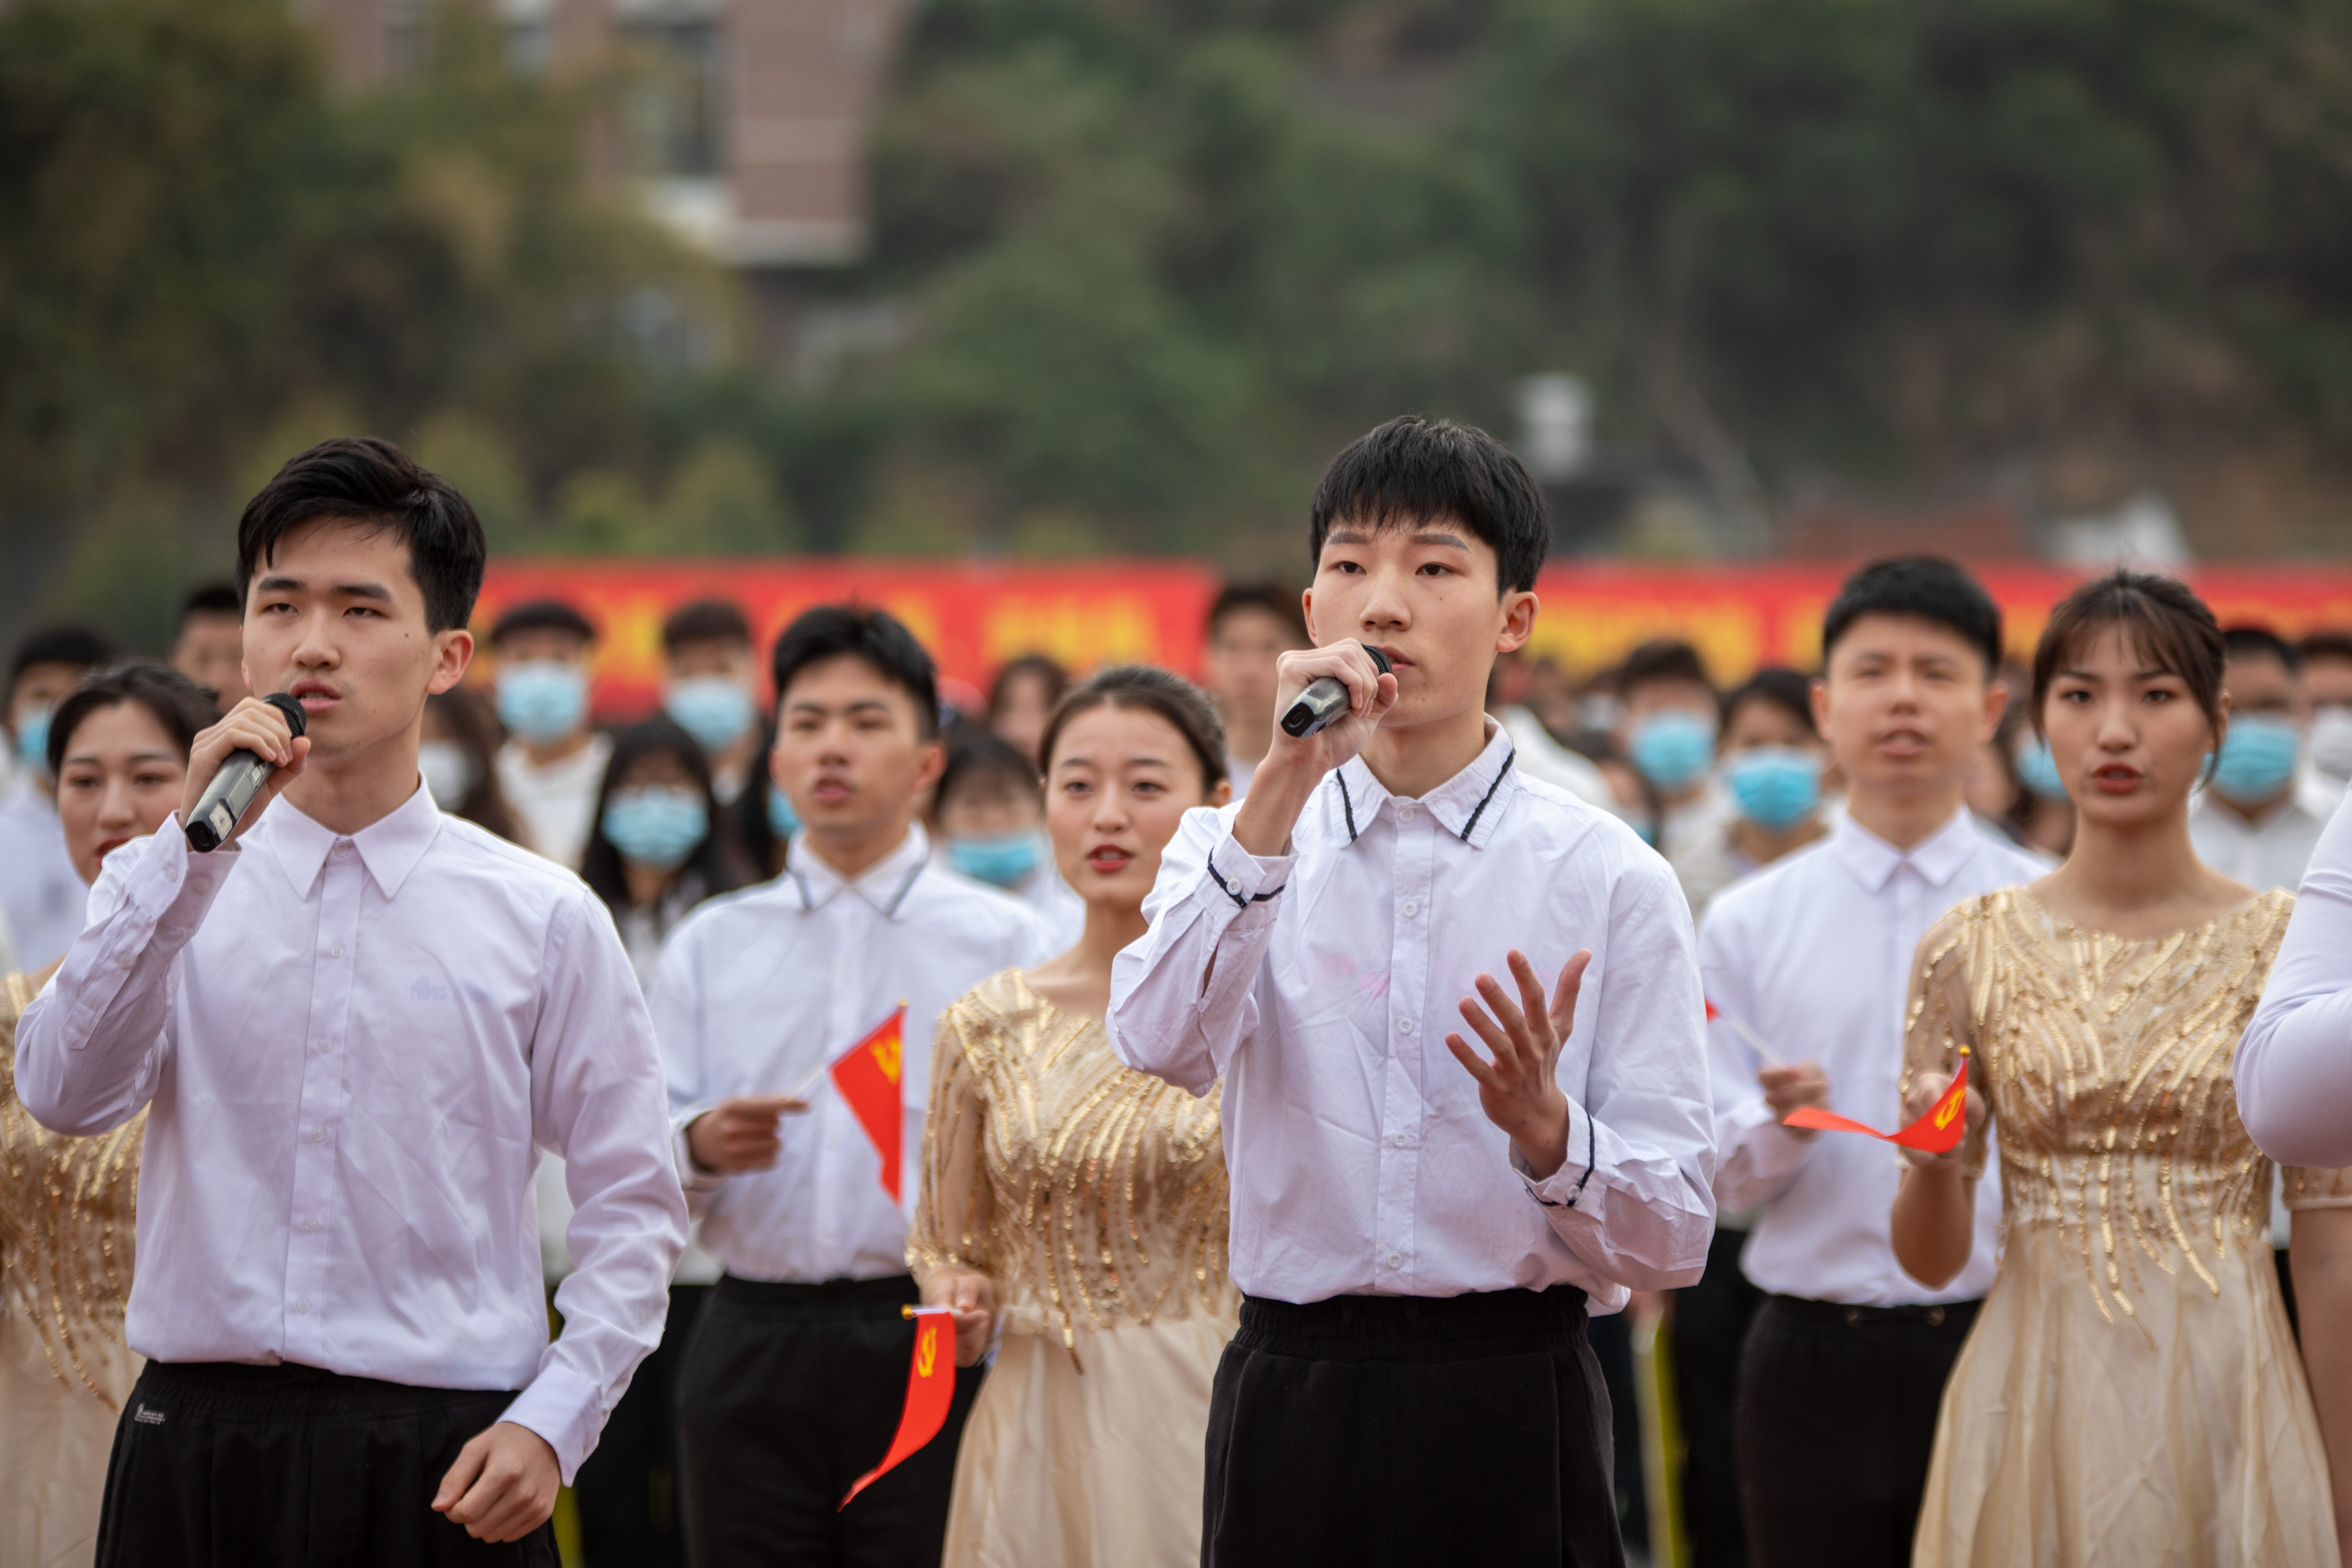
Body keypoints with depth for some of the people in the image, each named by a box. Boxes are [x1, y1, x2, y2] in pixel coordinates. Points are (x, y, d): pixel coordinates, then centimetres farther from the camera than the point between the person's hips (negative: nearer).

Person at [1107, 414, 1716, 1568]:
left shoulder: (1609, 879, 1)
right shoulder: (1235, 844, 6)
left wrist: (1544, 1126, -19)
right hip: (1291, 1411, 1)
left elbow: (1673, 1245, -1)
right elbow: (1159, 1041, -16)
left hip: (1513, 1422, -1)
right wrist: (1285, 785, -20)